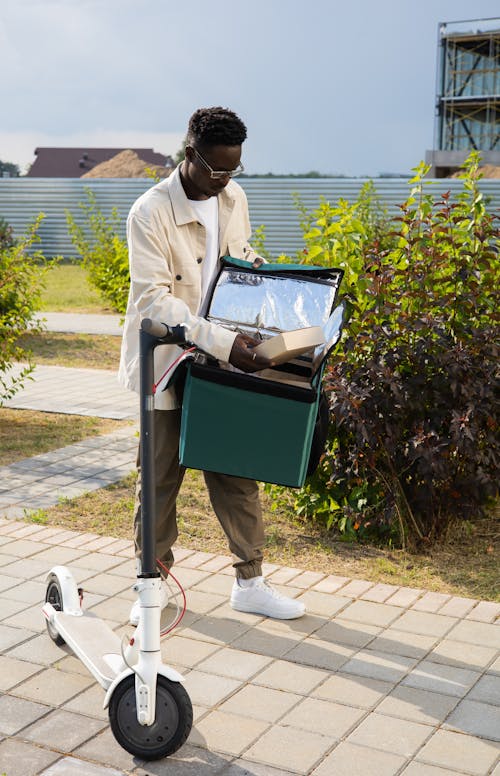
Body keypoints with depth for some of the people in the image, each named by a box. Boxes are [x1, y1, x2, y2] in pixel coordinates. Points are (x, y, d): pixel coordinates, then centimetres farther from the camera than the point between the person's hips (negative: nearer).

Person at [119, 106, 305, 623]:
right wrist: (223, 342, -32)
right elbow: (153, 300, -25)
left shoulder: (233, 197, 3)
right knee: (161, 475, 8)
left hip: (224, 360, 5)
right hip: (169, 362, -5)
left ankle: (249, 582, 19)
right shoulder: (151, 212, -18)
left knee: (236, 472, 8)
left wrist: (255, 264, -2)